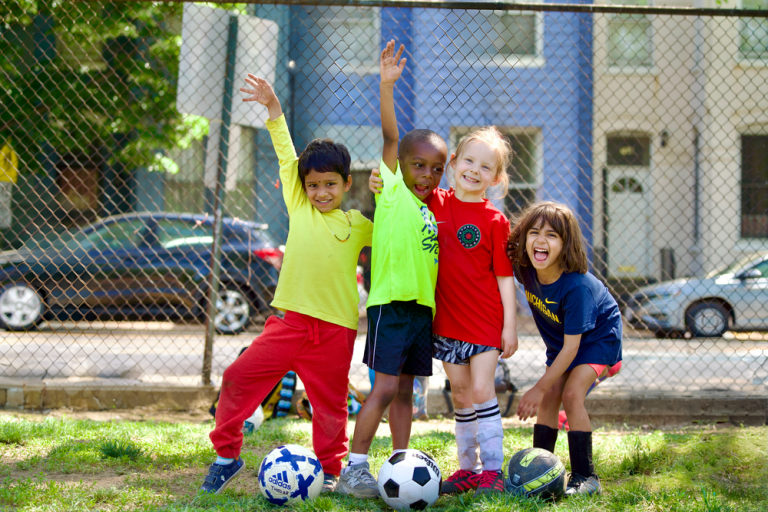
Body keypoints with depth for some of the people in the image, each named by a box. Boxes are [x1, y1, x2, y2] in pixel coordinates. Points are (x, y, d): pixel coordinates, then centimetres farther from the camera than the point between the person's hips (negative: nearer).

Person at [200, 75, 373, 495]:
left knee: (329, 403, 5)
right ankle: (226, 454, 9)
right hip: (291, 319, 1)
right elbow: (287, 158, 14)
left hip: (335, 328, -1)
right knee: (239, 377, -5)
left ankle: (329, 471, 22)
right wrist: (274, 109, 14)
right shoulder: (299, 208, 10)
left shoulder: (358, 224, 7)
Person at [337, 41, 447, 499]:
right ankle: (354, 468, -6)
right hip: (391, 302, -7)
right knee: (385, 388, -10)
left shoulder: (433, 210, 16)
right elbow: (390, 138, -11)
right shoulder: (393, 191, -1)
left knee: (405, 389, 10)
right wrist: (387, 86, -19)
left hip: (424, 307, 7)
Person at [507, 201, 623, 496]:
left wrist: (539, 388, -26)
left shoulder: (576, 286, -36)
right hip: (561, 340, 6)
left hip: (597, 336, -6)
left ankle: (585, 477, -12)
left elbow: (571, 347, -30)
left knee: (572, 394, -20)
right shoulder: (525, 270, -21)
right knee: (549, 399, -1)